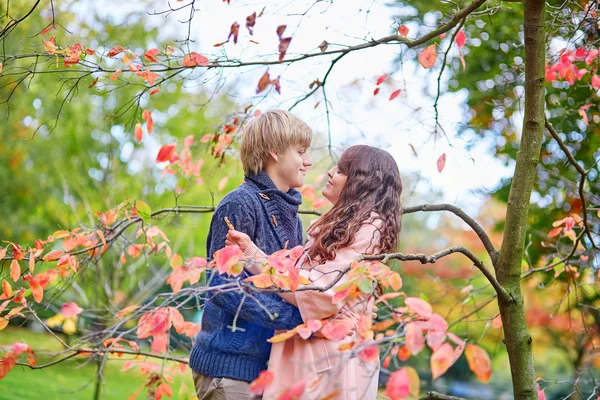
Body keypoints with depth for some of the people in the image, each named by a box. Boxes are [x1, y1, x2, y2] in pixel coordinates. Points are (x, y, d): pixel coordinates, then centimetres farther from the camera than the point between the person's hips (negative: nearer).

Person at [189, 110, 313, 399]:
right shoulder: (240, 204, -13)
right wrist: (294, 317, -24)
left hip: (267, 364, 8)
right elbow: (222, 286, -19)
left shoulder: (290, 214, 13)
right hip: (229, 365, -8)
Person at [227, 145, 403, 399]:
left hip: (333, 355, -8)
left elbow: (321, 293, -19)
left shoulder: (369, 228, -12)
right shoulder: (337, 225, 17)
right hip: (306, 348, 8)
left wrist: (252, 255, -15)